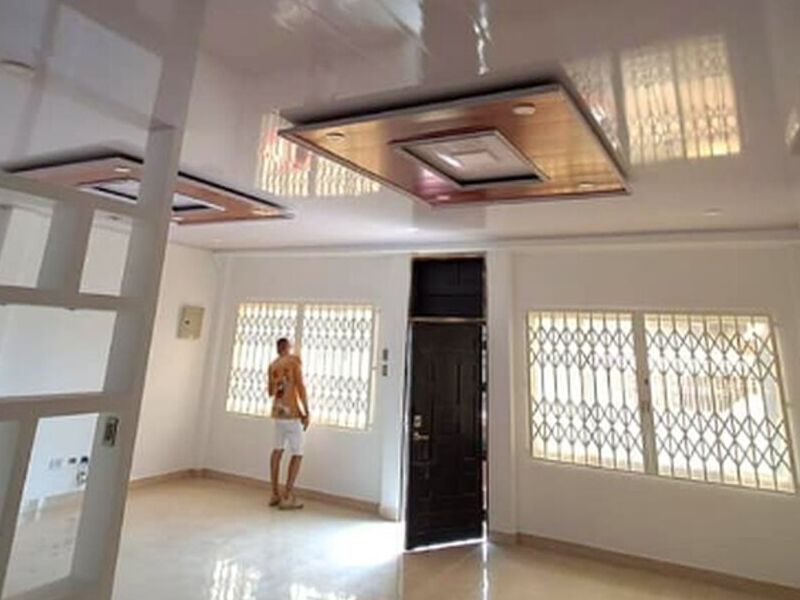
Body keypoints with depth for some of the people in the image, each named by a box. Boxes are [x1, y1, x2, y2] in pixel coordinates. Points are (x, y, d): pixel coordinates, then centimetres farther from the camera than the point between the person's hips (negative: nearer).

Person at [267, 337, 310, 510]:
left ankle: (275, 494, 13)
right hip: (292, 412, -7)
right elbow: (300, 386, -14)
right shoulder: (294, 359, -6)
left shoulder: (272, 365, 12)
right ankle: (288, 497, -7)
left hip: (278, 412, 7)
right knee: (297, 454, -3)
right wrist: (307, 412, -12)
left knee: (278, 450, 11)